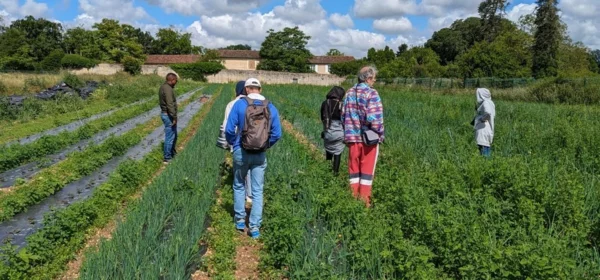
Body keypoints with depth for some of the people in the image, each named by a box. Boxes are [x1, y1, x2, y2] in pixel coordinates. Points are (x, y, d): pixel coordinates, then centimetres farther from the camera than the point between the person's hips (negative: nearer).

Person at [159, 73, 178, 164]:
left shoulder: (163, 87, 11)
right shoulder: (168, 89, -22)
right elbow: (170, 105, -28)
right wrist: (174, 118, -25)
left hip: (165, 114, 10)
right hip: (169, 116, -10)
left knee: (174, 135, 23)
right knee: (170, 137, 0)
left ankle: (173, 152, 38)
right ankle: (167, 158, 9)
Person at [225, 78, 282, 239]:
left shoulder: (239, 104, -7)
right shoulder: (271, 108, 0)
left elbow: (229, 130, -9)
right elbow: (277, 134, 1)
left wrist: (233, 143, 9)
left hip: (241, 152, -1)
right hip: (260, 155, 1)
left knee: (239, 186, 20)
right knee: (257, 191, 9)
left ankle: (240, 220, 26)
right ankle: (255, 227, 8)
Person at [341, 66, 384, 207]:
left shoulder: (349, 93, 5)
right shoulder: (371, 93, -13)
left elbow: (344, 115, 9)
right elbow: (375, 118, -19)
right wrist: (380, 134, -5)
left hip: (352, 137, 5)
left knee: (354, 169, 14)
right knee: (367, 170, 6)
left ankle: (354, 198, 19)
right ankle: (365, 201, 11)